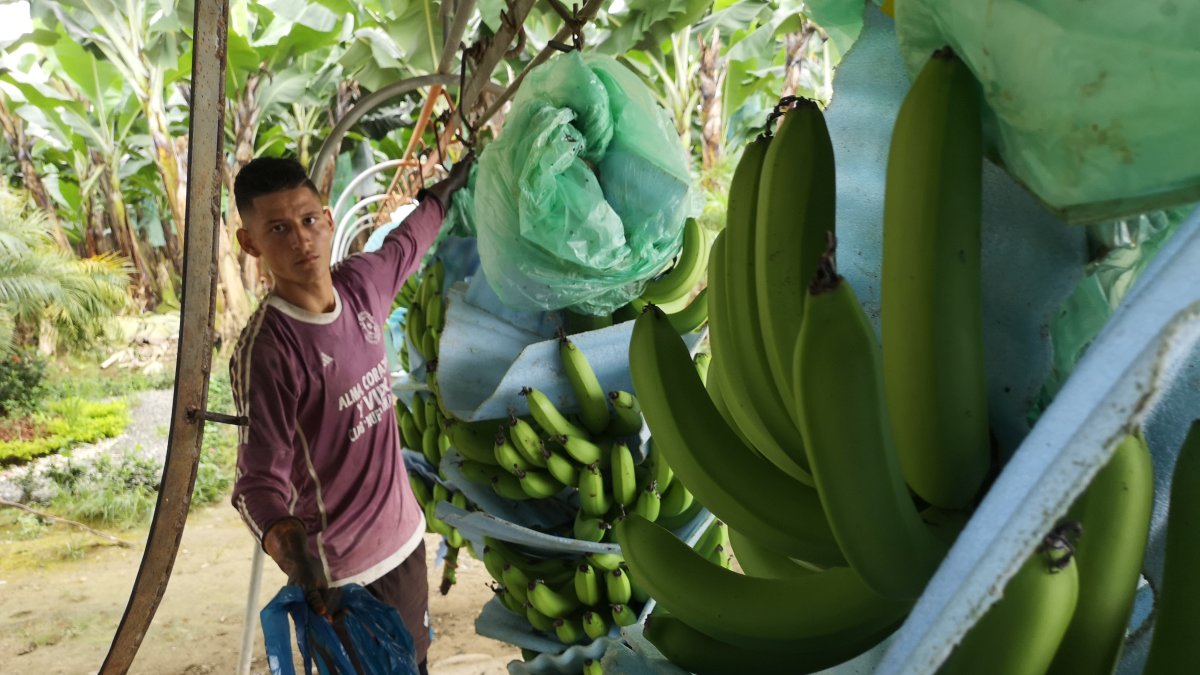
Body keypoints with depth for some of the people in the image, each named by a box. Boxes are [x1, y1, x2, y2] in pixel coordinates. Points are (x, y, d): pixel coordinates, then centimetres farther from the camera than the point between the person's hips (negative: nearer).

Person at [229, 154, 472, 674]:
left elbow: (407, 242, 18)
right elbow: (259, 480, -23)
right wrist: (293, 553, -42)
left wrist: (447, 188, 34)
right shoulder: (265, 350, -23)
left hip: (405, 537, 7)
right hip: (342, 572, -6)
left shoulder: (362, 283, -5)